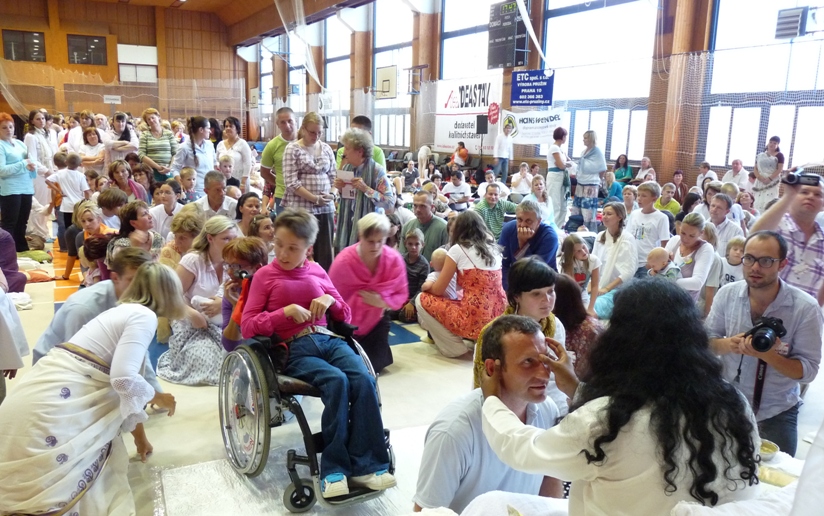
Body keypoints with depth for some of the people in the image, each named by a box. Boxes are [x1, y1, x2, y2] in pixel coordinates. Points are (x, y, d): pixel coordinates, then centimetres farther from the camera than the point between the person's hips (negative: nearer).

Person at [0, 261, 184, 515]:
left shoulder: (125, 312, 22)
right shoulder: (144, 316, -7)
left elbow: (124, 380, 29)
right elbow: (124, 379, -19)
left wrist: (140, 436, 38)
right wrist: (159, 398, 2)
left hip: (38, 398, 9)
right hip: (49, 407, -9)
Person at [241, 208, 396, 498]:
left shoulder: (317, 271, 18)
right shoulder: (264, 276, 9)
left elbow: (346, 317, 22)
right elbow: (247, 326, 2)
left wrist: (331, 300, -1)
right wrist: (286, 312, -11)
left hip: (329, 340, 4)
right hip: (294, 349, -3)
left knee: (364, 380, -28)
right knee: (337, 381, -33)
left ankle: (365, 465, -24)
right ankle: (334, 469, -24)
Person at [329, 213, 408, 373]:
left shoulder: (394, 259, -19)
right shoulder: (343, 261, -28)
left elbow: (402, 294, -13)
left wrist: (382, 301, -30)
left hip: (376, 319, 2)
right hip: (348, 322, -2)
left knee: (375, 365, 1)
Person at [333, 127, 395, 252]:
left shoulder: (377, 170, -11)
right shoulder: (346, 168, 7)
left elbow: (390, 202, -16)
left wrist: (366, 188, -21)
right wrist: (340, 189, 0)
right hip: (346, 225, 5)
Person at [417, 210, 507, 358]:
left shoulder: (457, 249, -4)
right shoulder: (494, 249, 13)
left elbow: (438, 290, 1)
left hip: (474, 319, -7)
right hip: (498, 319, 7)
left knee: (421, 300, 9)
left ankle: (453, 347, 3)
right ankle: (481, 339, 17)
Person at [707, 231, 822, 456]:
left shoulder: (805, 308, -17)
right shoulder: (727, 294, -9)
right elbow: (707, 340, 0)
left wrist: (766, 354, -33)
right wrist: (727, 344, -22)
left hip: (776, 415, -2)